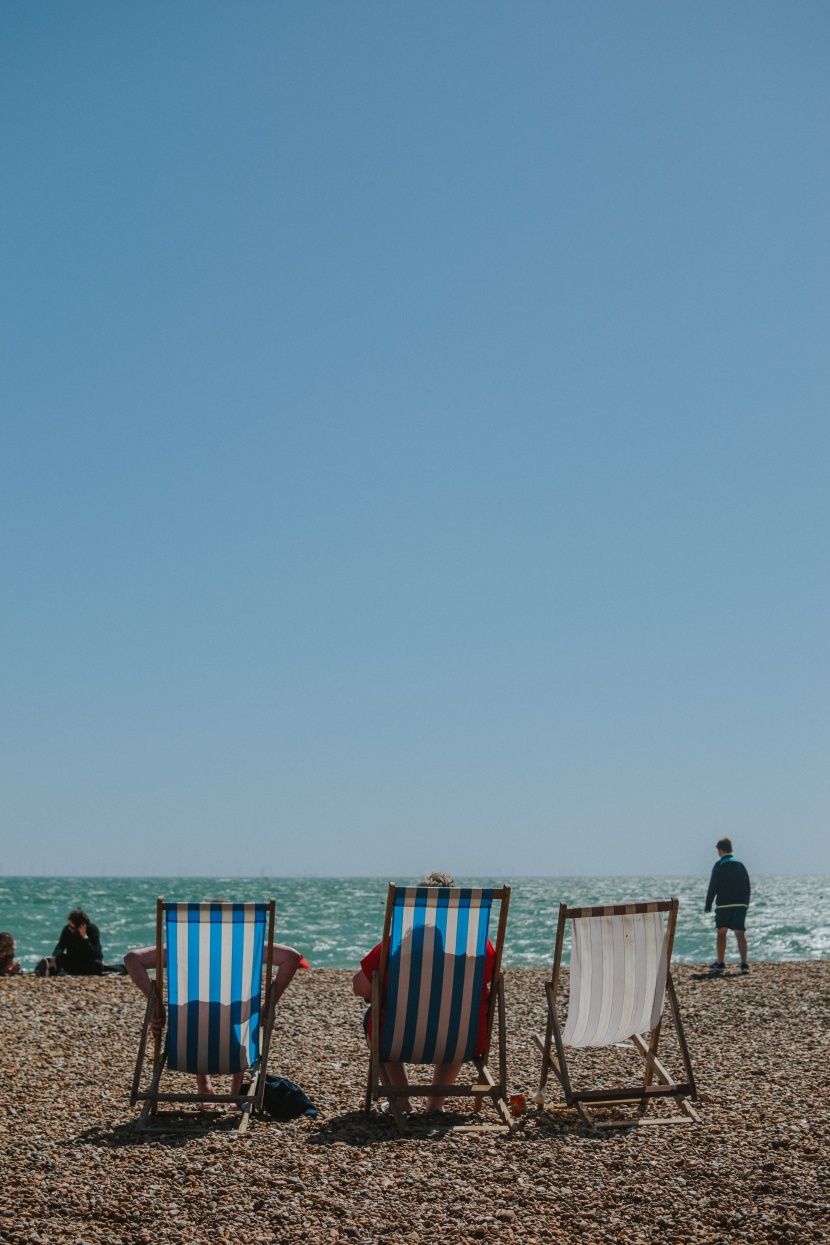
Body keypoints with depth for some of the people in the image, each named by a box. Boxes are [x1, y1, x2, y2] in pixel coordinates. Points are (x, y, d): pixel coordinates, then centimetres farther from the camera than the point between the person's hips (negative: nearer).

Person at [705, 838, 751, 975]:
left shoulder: (719, 865, -4)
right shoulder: (740, 864, 12)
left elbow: (713, 887, -8)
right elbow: (747, 886, 14)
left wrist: (708, 905, -2)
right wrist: (746, 904, 20)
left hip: (724, 904, -3)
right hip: (741, 903, 3)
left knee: (721, 933, 10)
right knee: (740, 933, -2)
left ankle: (720, 963, 12)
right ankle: (744, 963, -15)